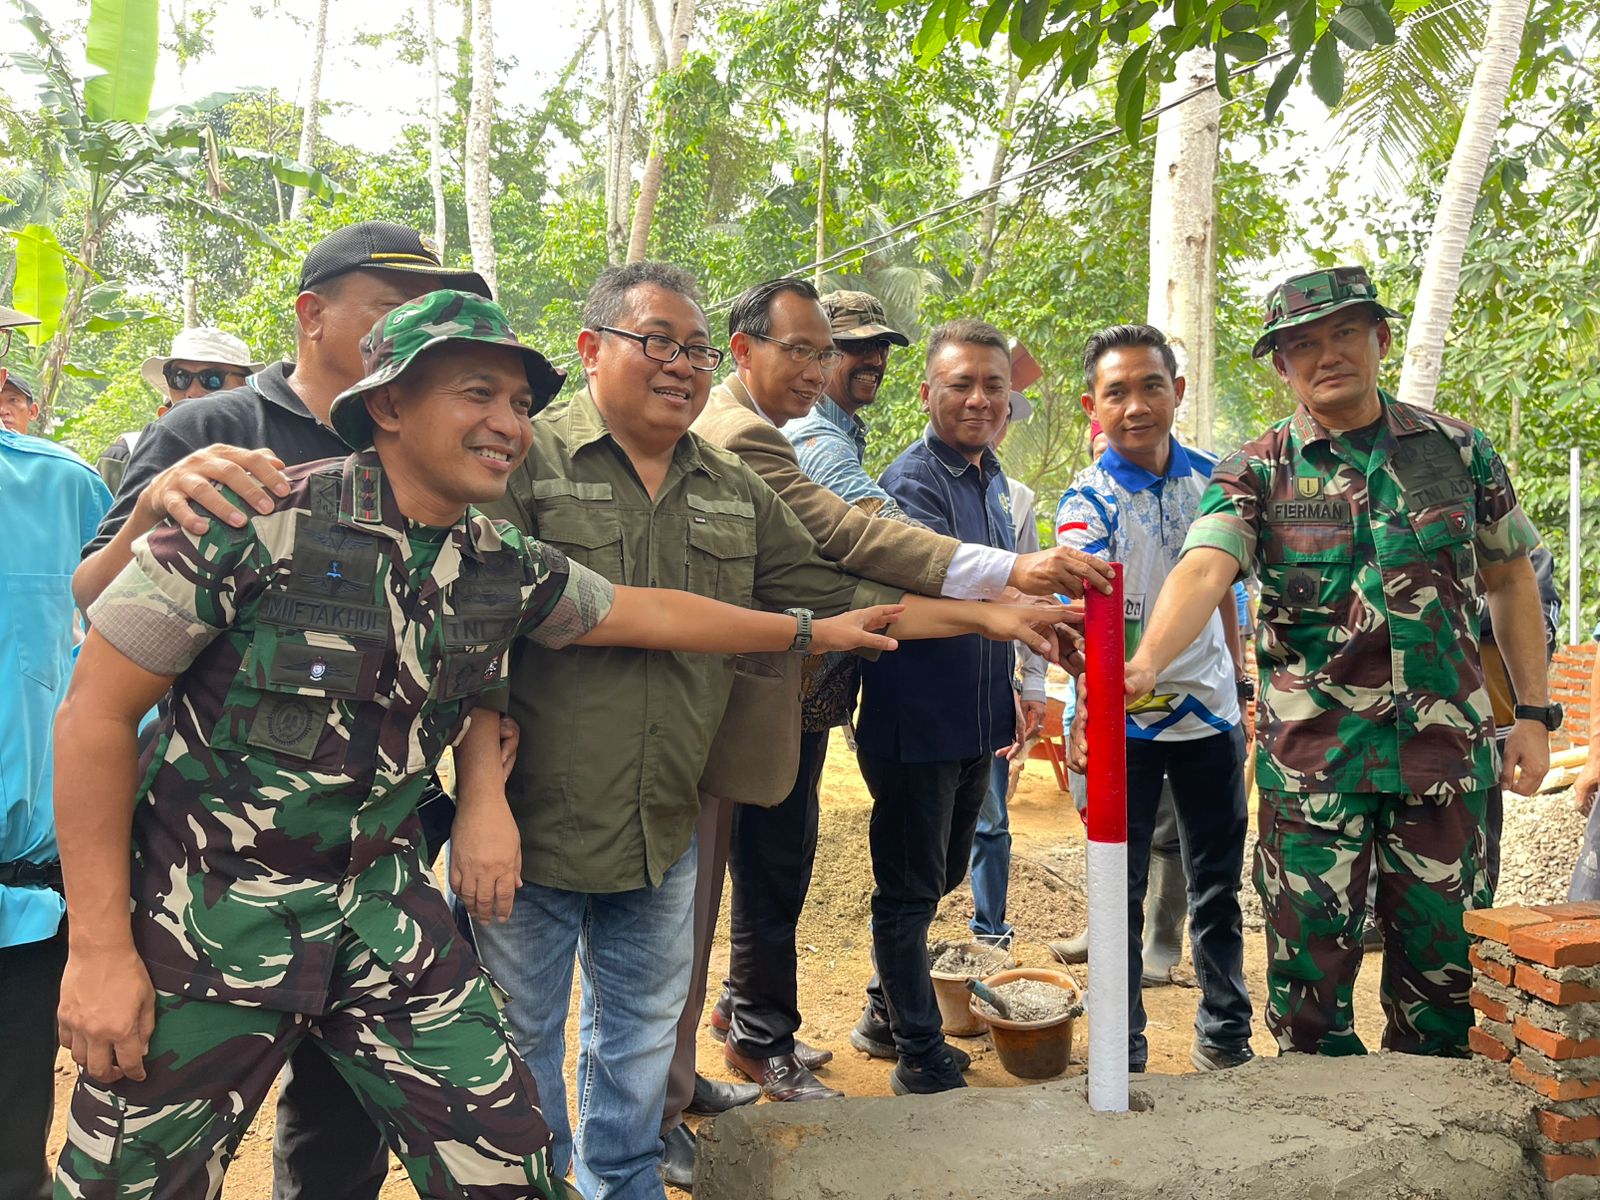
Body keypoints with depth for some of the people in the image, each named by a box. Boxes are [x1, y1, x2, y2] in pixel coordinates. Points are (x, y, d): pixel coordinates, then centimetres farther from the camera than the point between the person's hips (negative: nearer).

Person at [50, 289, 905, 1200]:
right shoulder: (261, 520, -17)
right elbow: (98, 713, -13)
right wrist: (99, 950, -14)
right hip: (207, 918, -3)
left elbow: (648, 613, 15)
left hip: (382, 909, 4)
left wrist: (813, 631, 23)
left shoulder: (510, 570, -1)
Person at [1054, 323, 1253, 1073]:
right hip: (1124, 720, -4)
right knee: (1122, 892, 5)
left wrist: (1238, 688, 16)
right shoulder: (1087, 501, -14)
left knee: (1219, 885, 15)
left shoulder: (1208, 478, 1)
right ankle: (1122, 1053, 20)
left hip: (1210, 710, 4)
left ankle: (1225, 1037, 33)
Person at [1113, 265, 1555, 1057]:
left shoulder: (1458, 449, 6)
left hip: (1447, 752, 2)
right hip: (1313, 757, -2)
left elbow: (1511, 580, 13)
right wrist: (1145, 661, -39)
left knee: (1446, 965, 10)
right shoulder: (1256, 474, -2)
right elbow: (1203, 570, -20)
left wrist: (1534, 712, 7)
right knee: (1312, 966, 4)